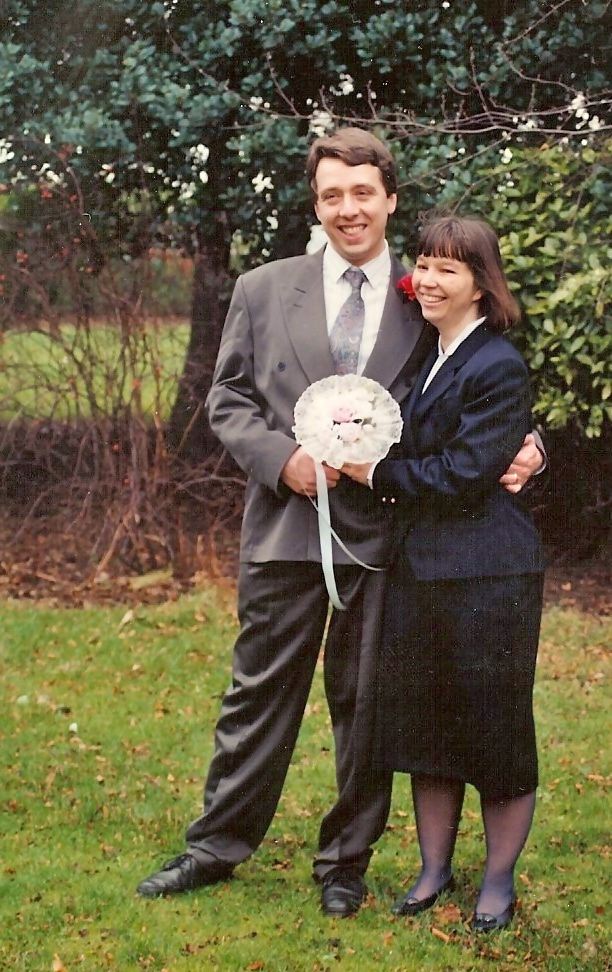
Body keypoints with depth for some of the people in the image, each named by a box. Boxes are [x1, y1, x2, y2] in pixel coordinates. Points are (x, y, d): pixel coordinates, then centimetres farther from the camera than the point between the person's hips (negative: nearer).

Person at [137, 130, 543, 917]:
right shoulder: (263, 291, 4)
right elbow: (227, 400, 6)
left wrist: (519, 448, -9)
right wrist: (282, 459, -11)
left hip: (384, 533, 0)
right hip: (286, 526, 0)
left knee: (366, 705, 9)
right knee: (260, 693, 8)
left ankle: (345, 864, 23)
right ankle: (217, 845, 20)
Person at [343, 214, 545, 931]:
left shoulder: (498, 367, -15)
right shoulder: (429, 357, 12)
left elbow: (465, 475, -19)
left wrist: (379, 476, -10)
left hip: (487, 575, -8)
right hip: (418, 566, 8)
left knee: (495, 728, 4)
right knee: (422, 721, 14)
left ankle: (499, 882, 17)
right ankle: (434, 867, 27)